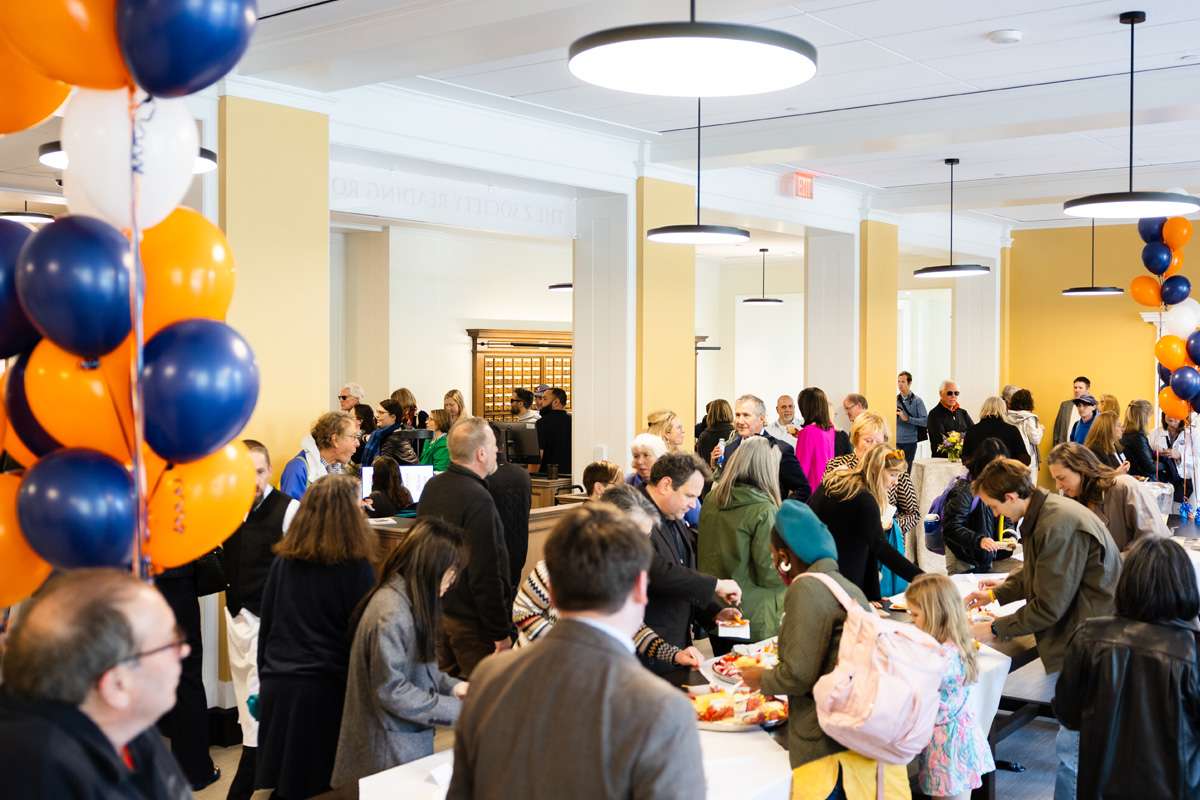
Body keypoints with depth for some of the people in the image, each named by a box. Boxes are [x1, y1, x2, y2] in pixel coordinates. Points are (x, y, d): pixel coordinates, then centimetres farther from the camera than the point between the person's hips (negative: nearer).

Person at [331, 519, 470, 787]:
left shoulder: (408, 602, 7)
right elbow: (390, 690, -23)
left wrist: (451, 686, 3)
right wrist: (455, 710, -19)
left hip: (410, 741, 9)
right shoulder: (391, 613, -24)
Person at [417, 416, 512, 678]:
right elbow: (485, 574, -24)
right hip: (471, 623, -9)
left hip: (437, 610, 9)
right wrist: (501, 632, -17)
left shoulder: (432, 487, 5)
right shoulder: (478, 501, -23)